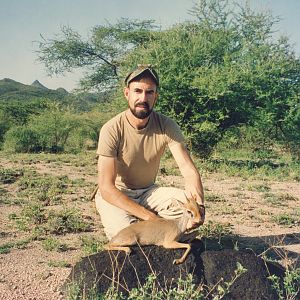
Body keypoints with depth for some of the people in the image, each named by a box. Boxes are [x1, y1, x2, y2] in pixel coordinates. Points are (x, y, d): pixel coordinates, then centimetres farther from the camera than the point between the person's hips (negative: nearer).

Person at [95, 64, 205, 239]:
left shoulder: (167, 126, -14)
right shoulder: (112, 129, -24)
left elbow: (189, 170, -21)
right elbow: (106, 188, -27)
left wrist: (198, 204, -43)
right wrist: (149, 216, -35)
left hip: (148, 191, 3)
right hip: (114, 196, -3)